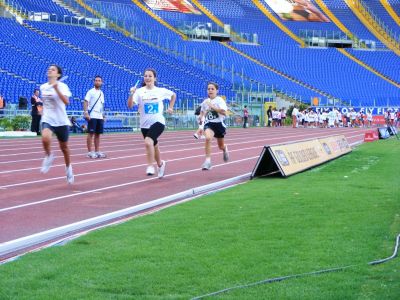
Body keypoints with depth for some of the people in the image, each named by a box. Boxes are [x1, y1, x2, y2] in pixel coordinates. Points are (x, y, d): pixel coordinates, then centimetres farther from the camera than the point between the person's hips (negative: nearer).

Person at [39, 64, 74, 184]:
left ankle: (68, 167, 39)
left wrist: (56, 88, -34)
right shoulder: (43, 87, 5)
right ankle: (48, 156, -2)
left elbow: (66, 101, -28)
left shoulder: (62, 86, -10)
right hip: (47, 120, 2)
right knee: (45, 138, -31)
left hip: (61, 121, -2)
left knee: (64, 147, 13)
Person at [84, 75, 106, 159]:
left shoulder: (101, 93, 16)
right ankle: (90, 152, -2)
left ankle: (97, 151, 13)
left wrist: (103, 115, 17)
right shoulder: (90, 92, -4)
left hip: (100, 117, 6)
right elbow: (85, 102, -10)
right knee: (91, 133, -5)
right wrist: (86, 113, -21)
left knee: (98, 134, 8)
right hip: (92, 116, -6)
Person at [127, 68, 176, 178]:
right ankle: (160, 164, 47)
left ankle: (150, 166, -19)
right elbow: (130, 105, -18)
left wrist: (171, 107, 11)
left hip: (158, 122, -3)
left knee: (148, 142, -29)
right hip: (145, 124, 3)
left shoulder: (161, 91, -2)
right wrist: (132, 94, -32)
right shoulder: (139, 91, -5)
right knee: (154, 146, 20)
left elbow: (173, 95, 18)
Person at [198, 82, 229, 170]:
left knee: (221, 146, 16)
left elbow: (224, 112, -26)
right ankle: (208, 160, -30)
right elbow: (202, 112, 24)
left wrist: (212, 106, -27)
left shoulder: (219, 100, -10)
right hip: (209, 124, 1)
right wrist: (201, 116, 2)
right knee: (208, 138, -32)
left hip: (219, 124, -1)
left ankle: (225, 149, 57)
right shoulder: (205, 102, 3)